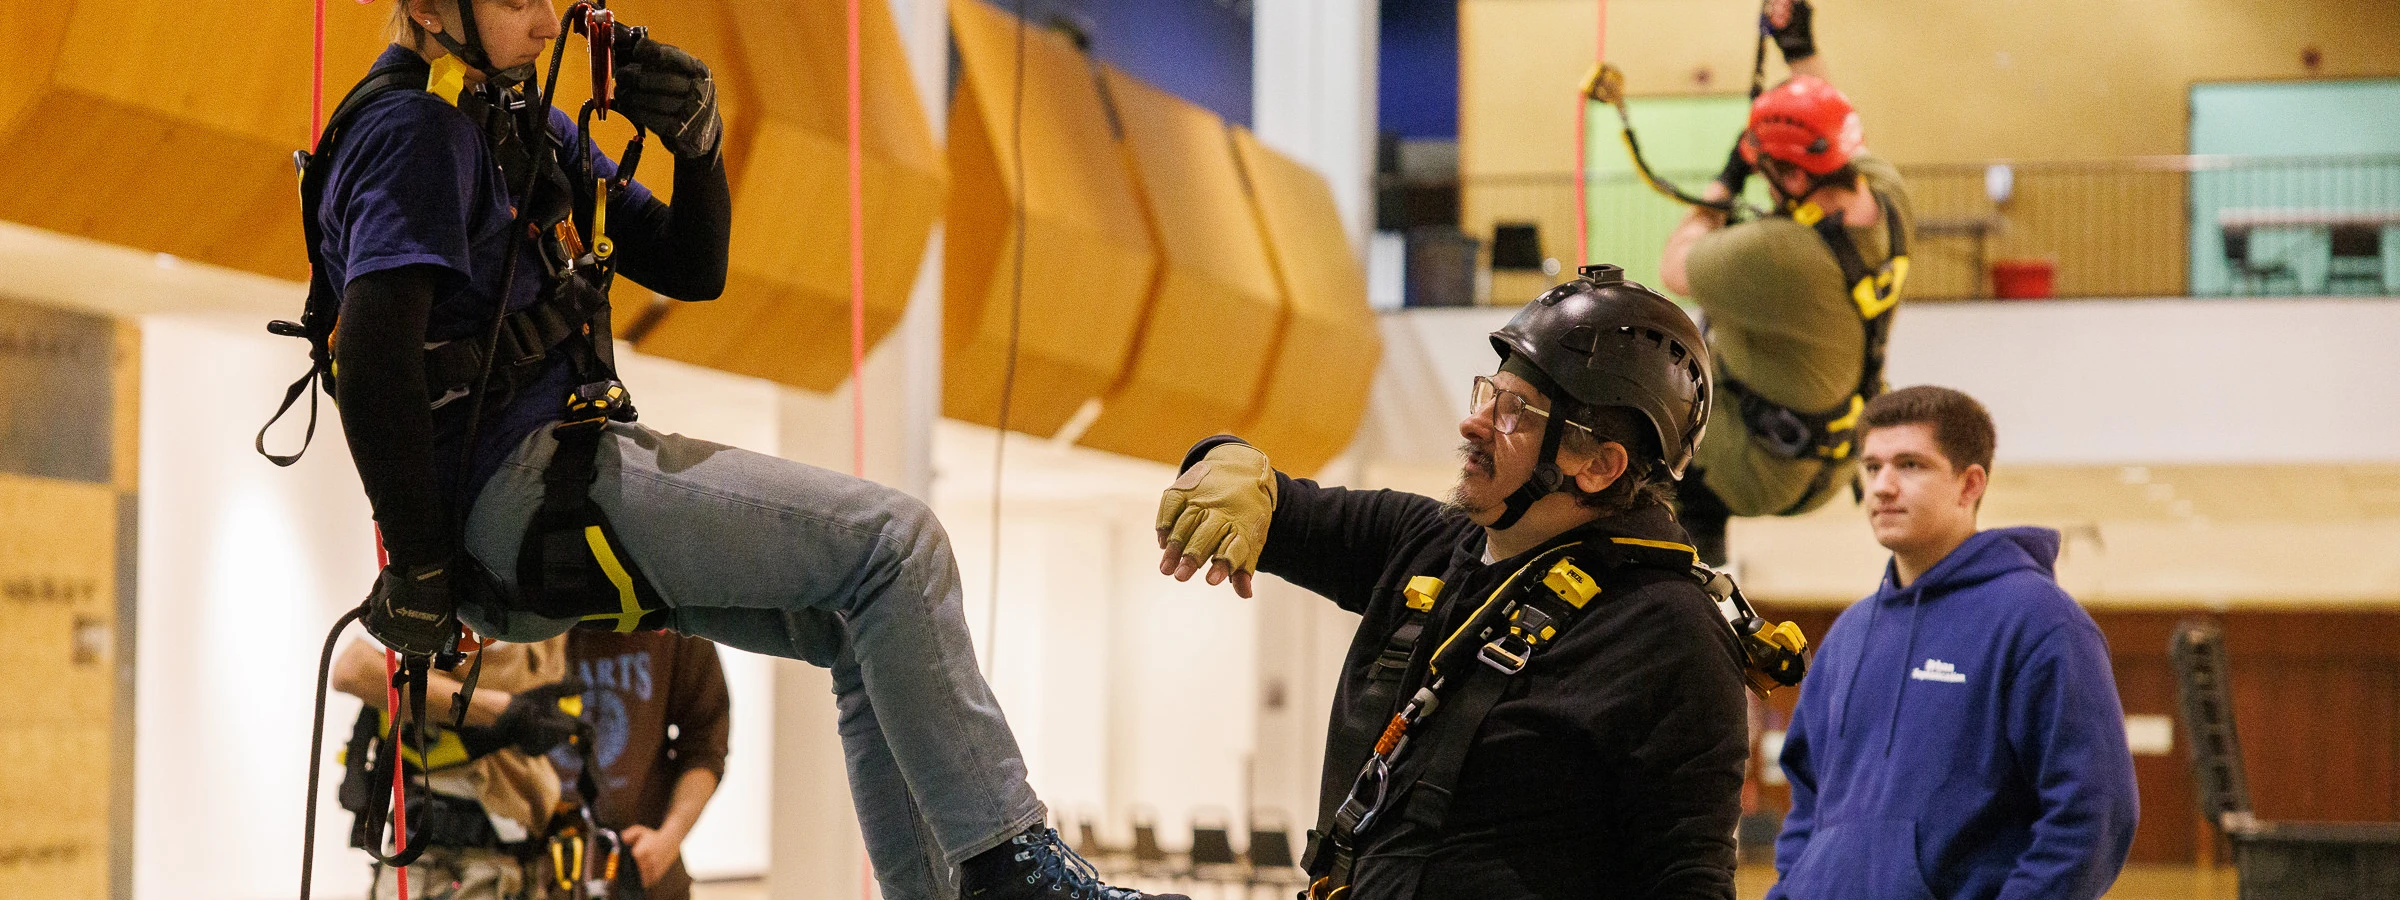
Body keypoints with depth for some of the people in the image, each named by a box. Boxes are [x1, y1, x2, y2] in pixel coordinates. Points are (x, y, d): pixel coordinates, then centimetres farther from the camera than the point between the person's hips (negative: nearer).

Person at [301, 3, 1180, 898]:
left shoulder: (528, 129, 20)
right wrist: (420, 568, -23)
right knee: (891, 540, -14)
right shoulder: (413, 130, -10)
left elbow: (691, 270, 21)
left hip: (562, 473, 10)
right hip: (522, 482, -10)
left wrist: (698, 146, 1)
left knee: (872, 628, 8)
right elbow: (372, 351, -22)